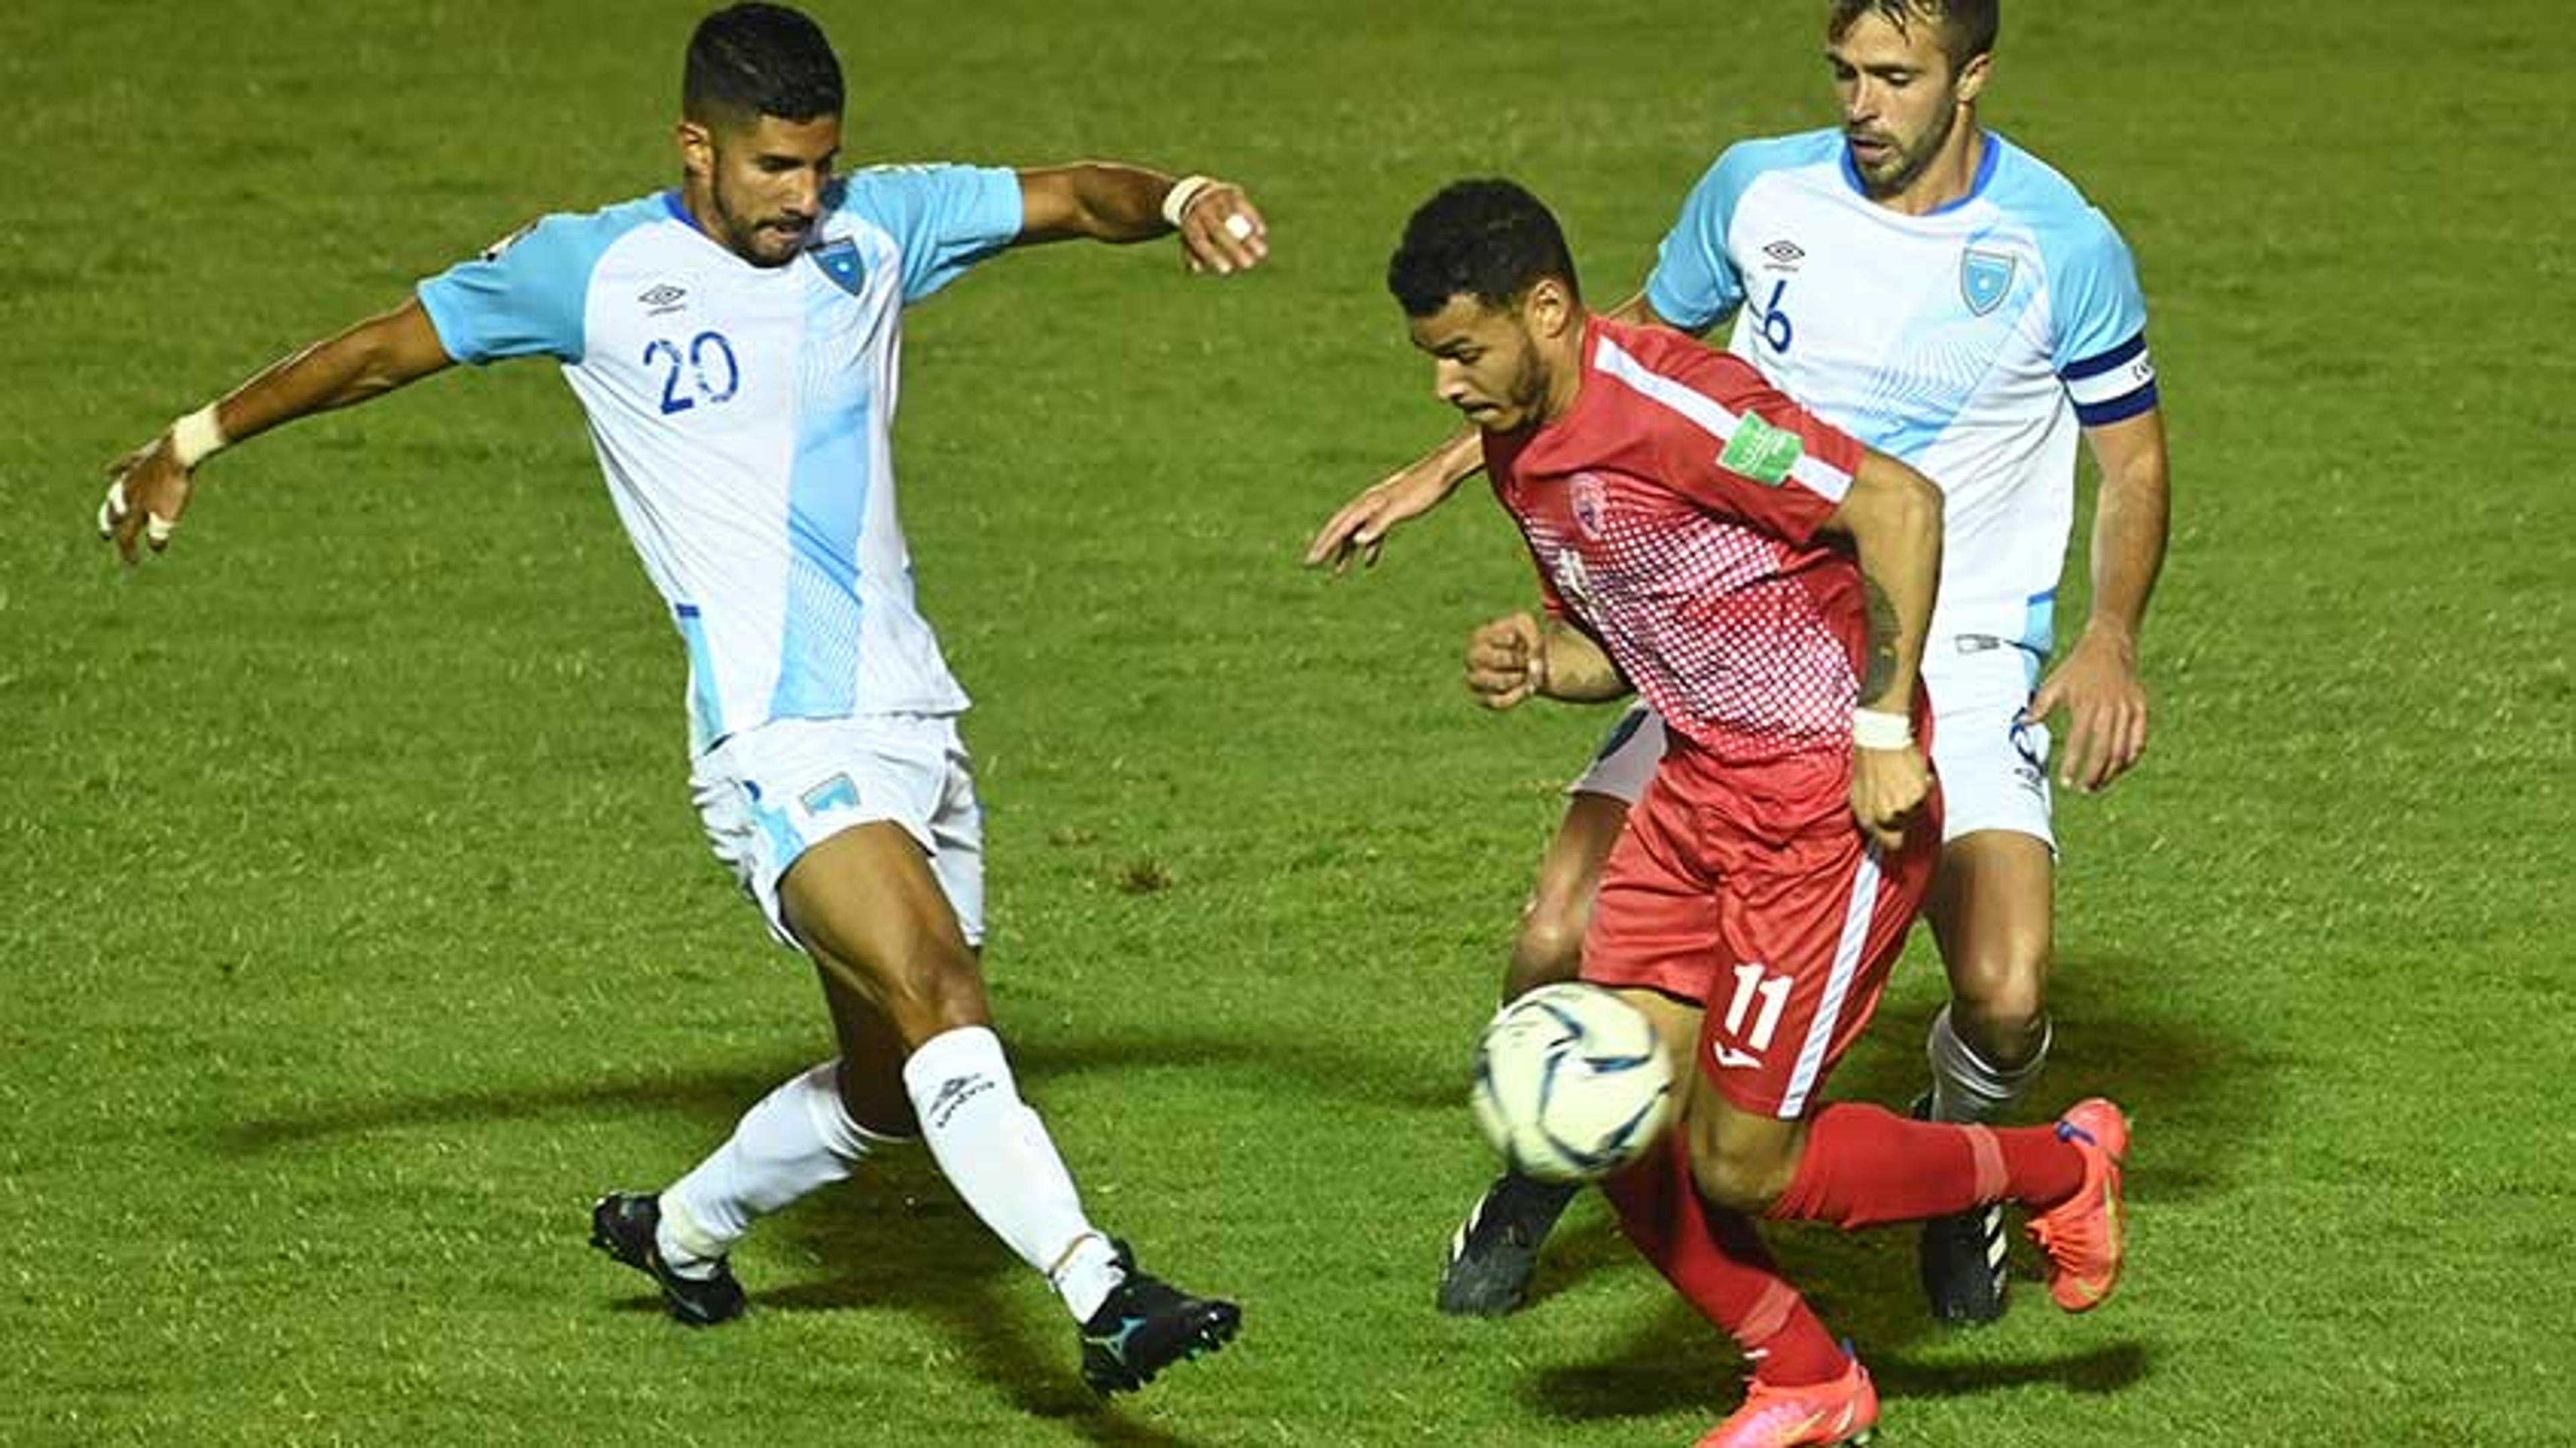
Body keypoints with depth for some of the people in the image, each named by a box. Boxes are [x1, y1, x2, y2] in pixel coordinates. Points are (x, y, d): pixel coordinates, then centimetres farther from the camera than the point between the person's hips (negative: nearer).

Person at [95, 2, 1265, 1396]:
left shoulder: (874, 229, 10)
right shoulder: (594, 271, 0)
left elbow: (1065, 196, 6)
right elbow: (391, 345, 12)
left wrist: (1173, 201, -17)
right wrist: (193, 441, 19)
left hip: (912, 719, 6)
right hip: (779, 743, -6)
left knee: (895, 1091, 13)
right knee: (939, 1004, -25)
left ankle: (679, 1230, 39)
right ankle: (1102, 1296, -37)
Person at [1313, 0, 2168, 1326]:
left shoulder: (2062, 247, -7)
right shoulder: (1761, 191, 0)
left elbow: (2133, 459, 5)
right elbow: (1635, 346, 19)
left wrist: (2111, 639, -12)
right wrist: (1442, 474, 18)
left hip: (1957, 659, -2)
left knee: (2004, 999, -21)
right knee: (1559, 945, -12)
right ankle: (1540, 1174, 21)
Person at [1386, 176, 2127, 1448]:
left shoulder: (1667, 408, -23)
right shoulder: (1520, 456, 7)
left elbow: (1897, 502, -24)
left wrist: (1883, 724, -23)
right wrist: (1534, 663, -3)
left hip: (1834, 796, -9)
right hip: (1700, 784, 9)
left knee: (1741, 1167, -6)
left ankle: (2062, 1169, 17)